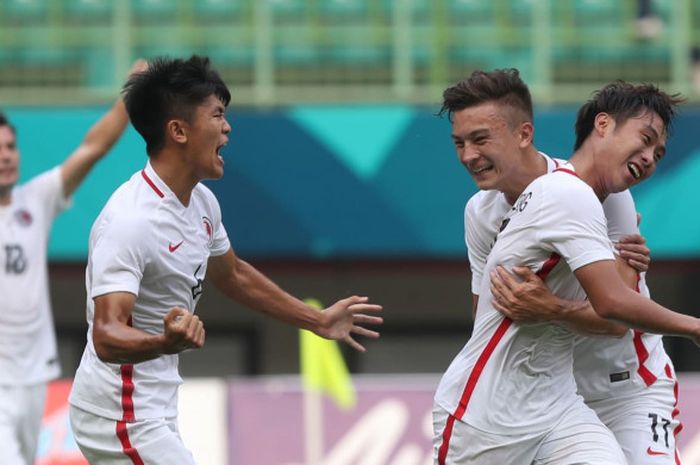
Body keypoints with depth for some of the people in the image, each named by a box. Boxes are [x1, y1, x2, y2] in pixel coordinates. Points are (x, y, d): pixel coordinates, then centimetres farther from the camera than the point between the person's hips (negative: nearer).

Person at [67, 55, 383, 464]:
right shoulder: (130, 221, -25)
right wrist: (166, 343, -53)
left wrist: (318, 321, 26)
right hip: (122, 416, -10)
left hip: (154, 408, 10)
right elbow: (107, 338, -33)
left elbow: (233, 275, 23)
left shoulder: (202, 201, 4)